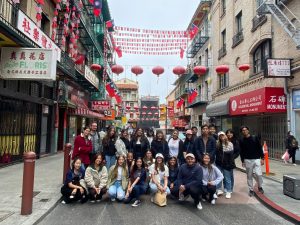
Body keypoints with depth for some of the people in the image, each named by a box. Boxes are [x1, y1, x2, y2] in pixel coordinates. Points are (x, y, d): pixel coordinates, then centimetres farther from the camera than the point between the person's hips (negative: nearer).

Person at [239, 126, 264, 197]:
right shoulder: (241, 140, 1)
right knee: (249, 176, 6)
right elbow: (241, 151, 5)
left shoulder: (255, 138, -1)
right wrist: (242, 161, 4)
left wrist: (262, 158, -2)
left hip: (256, 159, -1)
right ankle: (251, 190, 20)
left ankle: (260, 187, 18)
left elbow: (260, 148, 2)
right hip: (247, 160, 1)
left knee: (258, 174, -8)